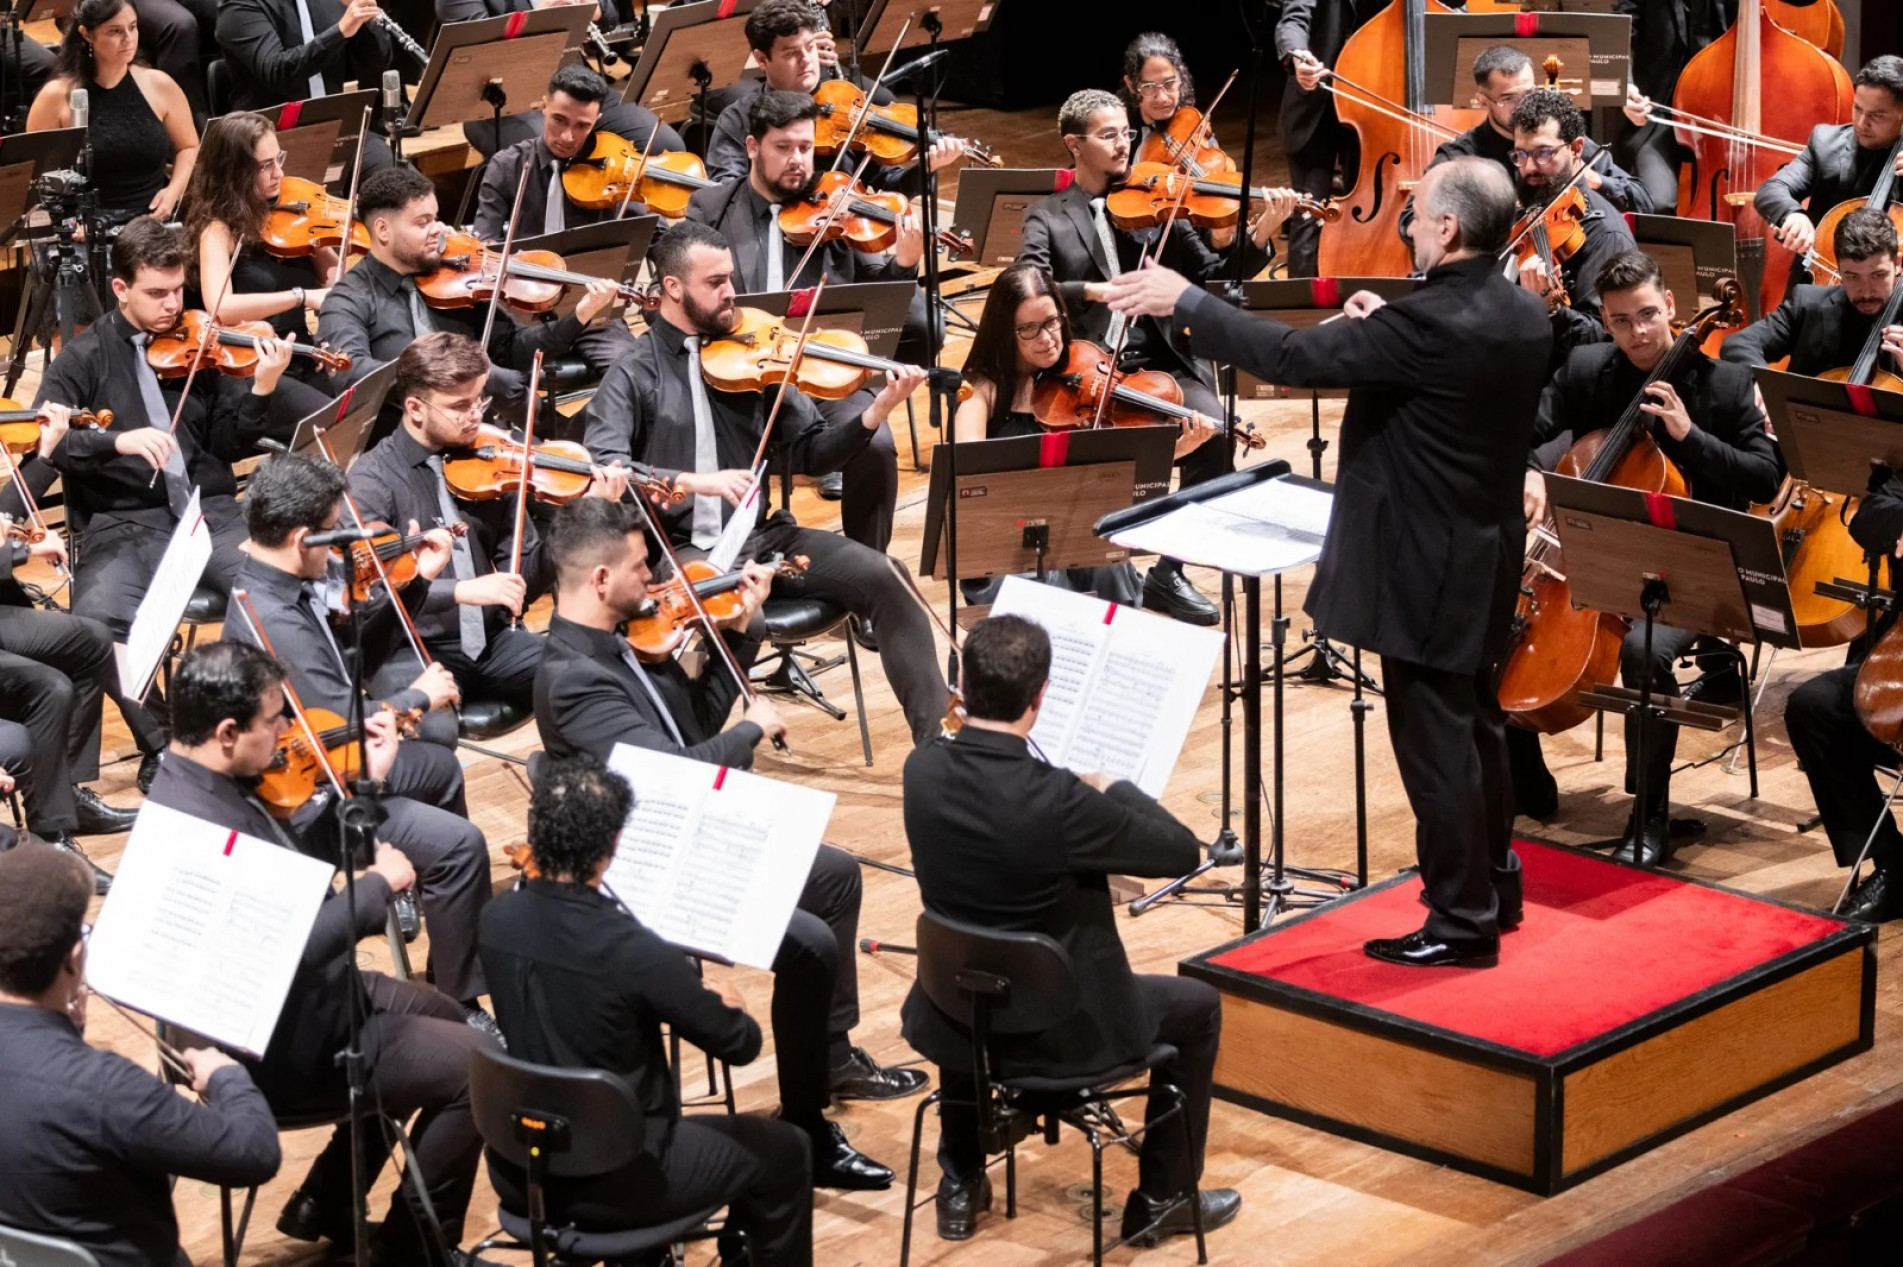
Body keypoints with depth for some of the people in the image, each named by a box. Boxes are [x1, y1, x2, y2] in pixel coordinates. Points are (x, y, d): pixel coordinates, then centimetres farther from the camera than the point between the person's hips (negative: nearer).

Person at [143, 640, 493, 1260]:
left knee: (441, 1015, 27)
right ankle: (411, 1249, 10)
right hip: (283, 1047, -11)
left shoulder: (199, 783, 0)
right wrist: (379, 883, -26)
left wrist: (366, 784, 0)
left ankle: (325, 1208, 32)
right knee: (477, 1063, -6)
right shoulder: (202, 829, -33)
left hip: (295, 997, 11)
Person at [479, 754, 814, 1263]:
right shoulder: (632, 950, -27)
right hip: (611, 1184, -6)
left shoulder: (497, 919, -8)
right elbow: (741, 1044, -13)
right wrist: (728, 1005, 9)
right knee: (782, 1153, 14)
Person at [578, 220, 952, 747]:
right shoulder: (634, 375, -1)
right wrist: (693, 481, -30)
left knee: (884, 577, -15)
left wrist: (876, 413, -9)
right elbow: (601, 466, -16)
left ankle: (936, 737, -8)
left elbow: (811, 453, 8)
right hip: (682, 550, -4)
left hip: (765, 536, 4)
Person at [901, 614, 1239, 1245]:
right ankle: (1162, 1198, 28)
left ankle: (961, 1182, 42)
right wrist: (1116, 787, 1)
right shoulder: (1058, 800, -30)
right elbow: (1182, 851, -16)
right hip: (1060, 1030, -5)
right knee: (1197, 1005, 21)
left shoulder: (923, 771, -13)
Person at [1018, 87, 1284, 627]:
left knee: (1213, 431, -26)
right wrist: (1092, 290, -26)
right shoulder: (1048, 216, 9)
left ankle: (1169, 571, -10)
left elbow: (1215, 275, 8)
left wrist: (1261, 234, -9)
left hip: (1159, 363, 2)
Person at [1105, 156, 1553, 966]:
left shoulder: (1431, 322, -24)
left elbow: (1294, 358, -25)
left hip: (1427, 566, -9)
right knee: (1474, 724, 21)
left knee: (1435, 739, -1)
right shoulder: (1525, 317, 3)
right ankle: (1493, 884, 34)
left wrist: (1185, 303, -17)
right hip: (1485, 554, 9)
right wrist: (1385, 331, 10)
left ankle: (1463, 920, 5)